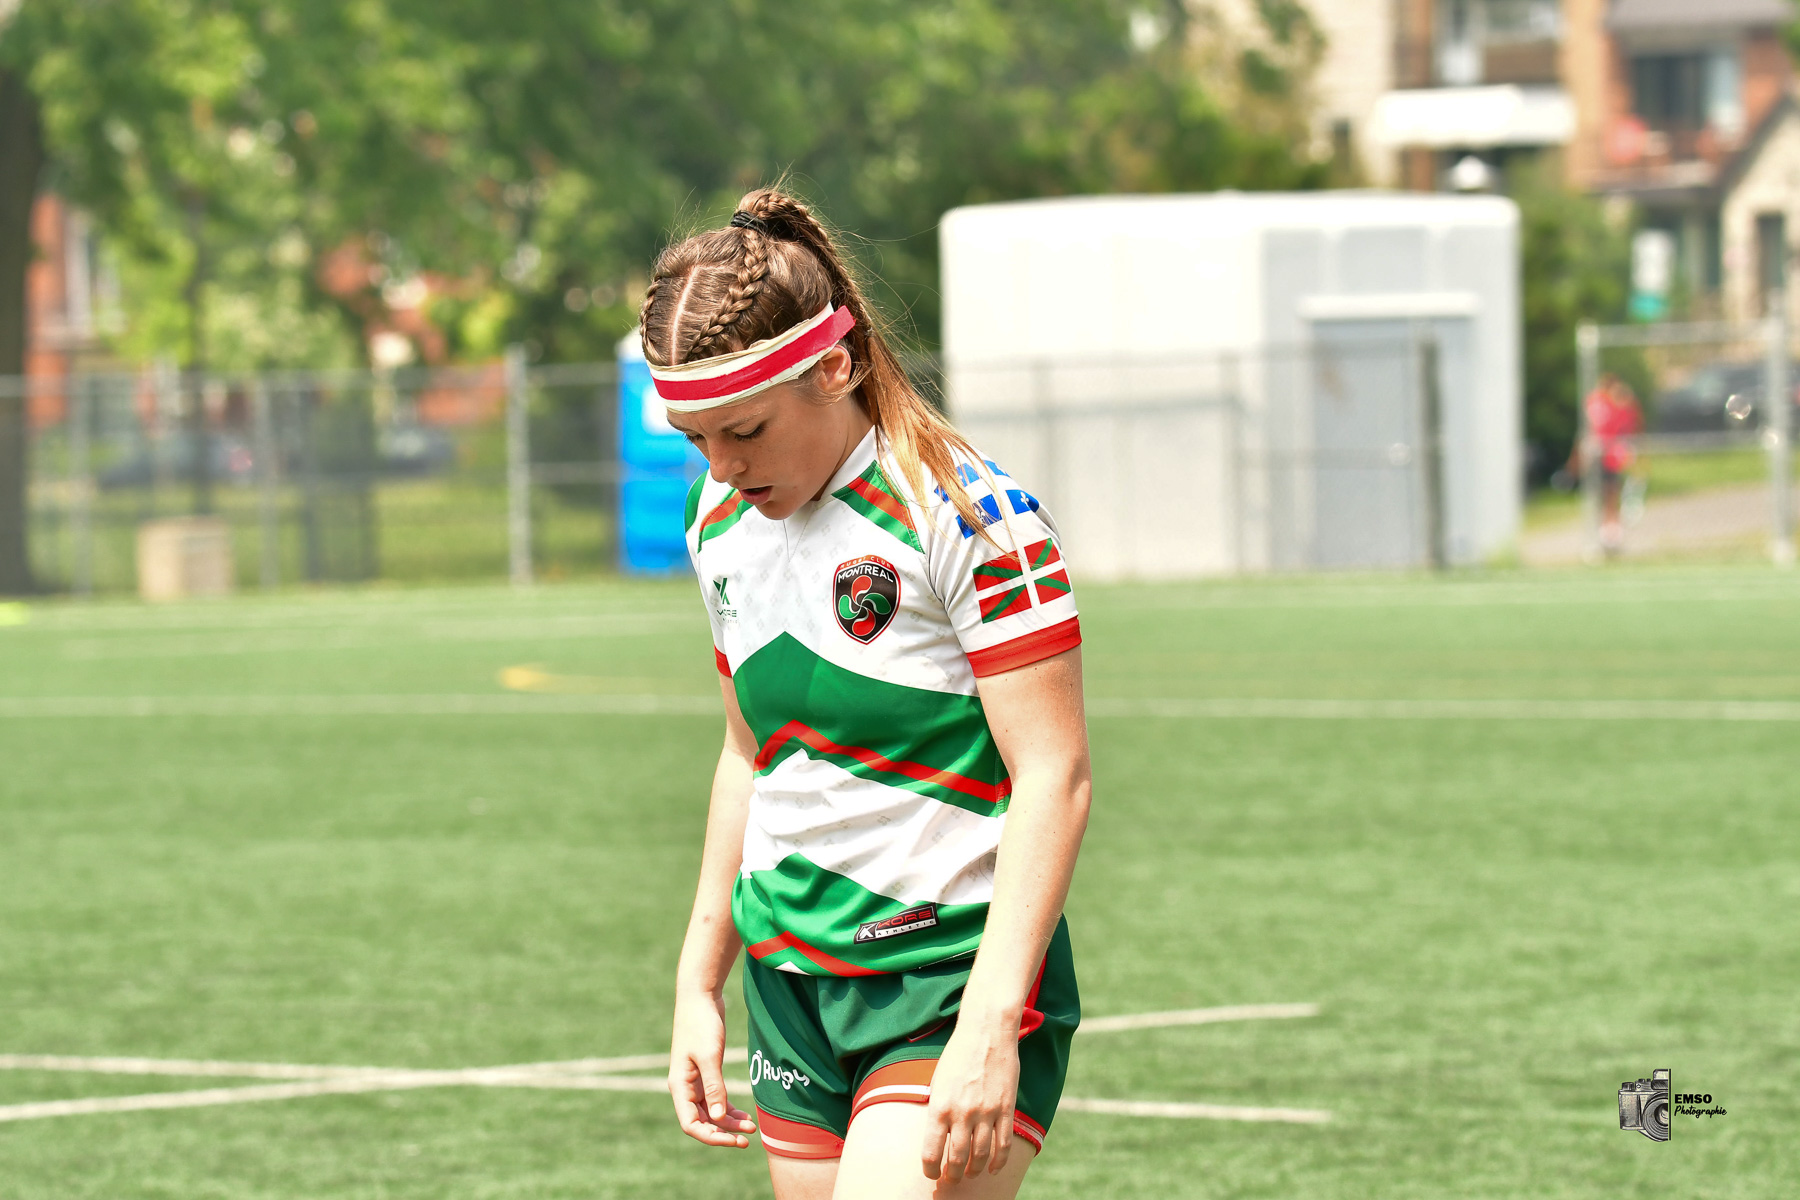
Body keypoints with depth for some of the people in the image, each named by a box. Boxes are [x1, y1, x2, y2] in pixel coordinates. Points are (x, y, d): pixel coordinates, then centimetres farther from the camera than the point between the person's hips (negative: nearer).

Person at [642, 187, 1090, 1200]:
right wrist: (701, 983, 19)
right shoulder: (722, 521, 9)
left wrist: (988, 1030, -23)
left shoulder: (968, 513, -14)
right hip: (794, 986, 7)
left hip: (957, 976, -7)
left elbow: (1054, 777, -16)